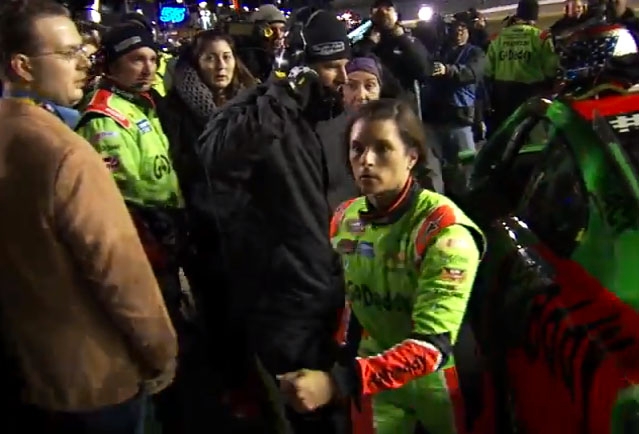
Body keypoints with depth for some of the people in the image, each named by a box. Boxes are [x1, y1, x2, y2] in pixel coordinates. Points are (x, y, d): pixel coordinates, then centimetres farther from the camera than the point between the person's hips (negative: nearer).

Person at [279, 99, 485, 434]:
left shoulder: (444, 230, -25)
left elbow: (433, 345, -32)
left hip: (441, 381, -4)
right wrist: (326, 372, -6)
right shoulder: (344, 219, -6)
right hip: (380, 381, 5)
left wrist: (337, 382, -42)